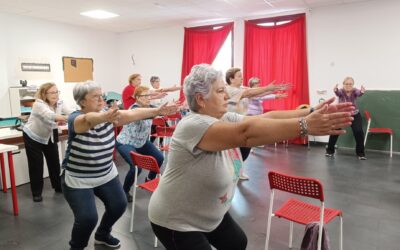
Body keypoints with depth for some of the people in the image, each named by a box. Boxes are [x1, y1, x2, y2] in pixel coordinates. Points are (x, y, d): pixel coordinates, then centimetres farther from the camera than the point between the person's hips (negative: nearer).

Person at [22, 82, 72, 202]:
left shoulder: (60, 103, -13)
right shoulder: (38, 104, -31)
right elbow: (50, 115, -51)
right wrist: (67, 118, -69)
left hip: (49, 136, 5)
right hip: (32, 137, -5)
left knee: (54, 161, 10)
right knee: (36, 164, -2)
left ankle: (58, 186, 27)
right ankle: (36, 192, 14)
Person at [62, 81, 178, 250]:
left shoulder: (107, 115, -7)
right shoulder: (75, 119, -21)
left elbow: (130, 114, -19)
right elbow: (89, 119, -45)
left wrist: (157, 111, -31)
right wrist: (104, 117, -67)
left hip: (106, 174, 6)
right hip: (78, 180, -5)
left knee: (119, 205, 8)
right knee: (88, 218, -10)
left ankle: (102, 235, 38)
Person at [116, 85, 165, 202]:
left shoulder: (148, 107, -3)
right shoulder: (134, 108, -28)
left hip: (142, 141, 8)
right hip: (125, 143, -8)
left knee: (159, 158, 1)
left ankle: (150, 179, 27)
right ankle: (124, 191, 1)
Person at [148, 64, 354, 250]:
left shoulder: (226, 119, -4)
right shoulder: (193, 126, -30)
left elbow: (265, 117, -13)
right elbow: (246, 132, -43)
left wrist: (310, 113, -23)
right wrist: (305, 126, -45)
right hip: (176, 221, -8)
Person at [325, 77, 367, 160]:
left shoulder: (354, 91, -15)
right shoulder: (341, 91, -17)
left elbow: (359, 93, -38)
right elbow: (337, 92, -41)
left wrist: (362, 91, -63)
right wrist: (335, 90, -66)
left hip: (355, 115, 0)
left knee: (359, 132, -13)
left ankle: (360, 153, 4)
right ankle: (330, 151, 11)